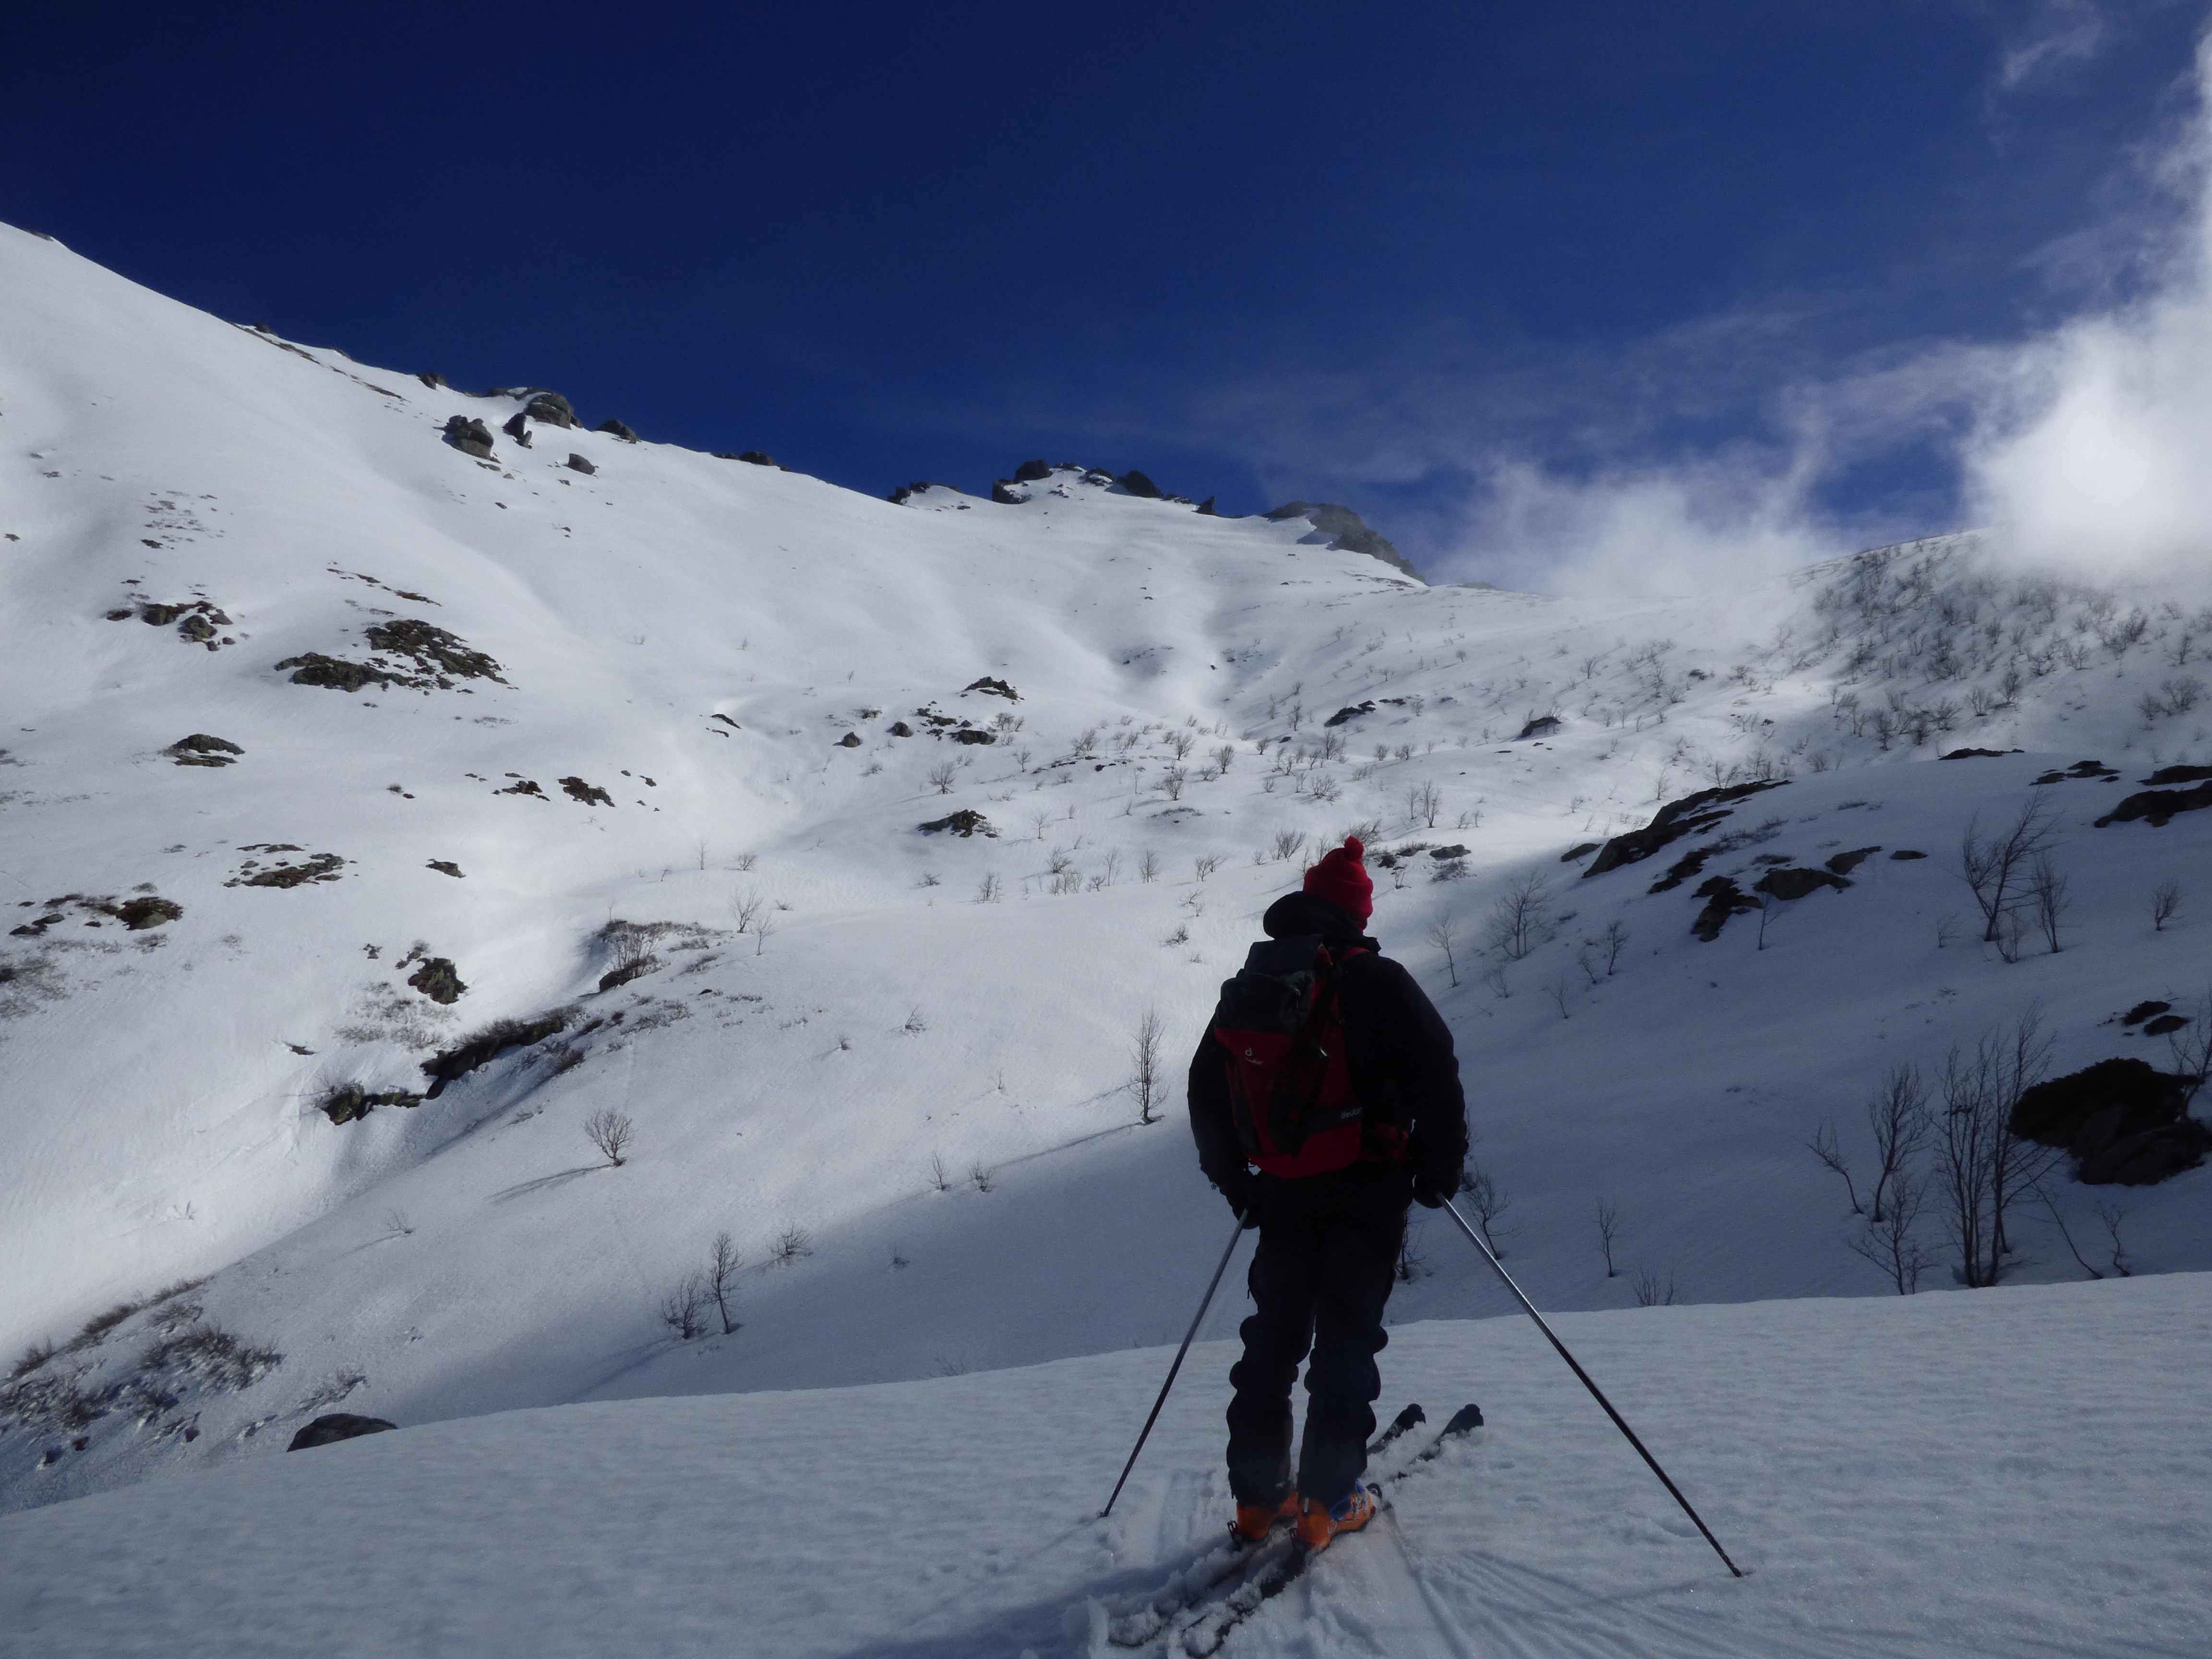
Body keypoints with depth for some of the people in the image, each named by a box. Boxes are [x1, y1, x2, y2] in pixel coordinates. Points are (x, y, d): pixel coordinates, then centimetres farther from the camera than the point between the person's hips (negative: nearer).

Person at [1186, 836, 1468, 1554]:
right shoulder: (1377, 981, -9)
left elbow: (1207, 1090, 13)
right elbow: (1436, 1076, -14)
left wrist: (1236, 1182, 20)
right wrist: (1439, 1169, -2)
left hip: (1284, 1192, 4)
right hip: (1368, 1190, -4)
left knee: (1273, 1339, 14)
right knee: (1347, 1340, 3)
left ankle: (1258, 1494, 16)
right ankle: (1329, 1500, 3)